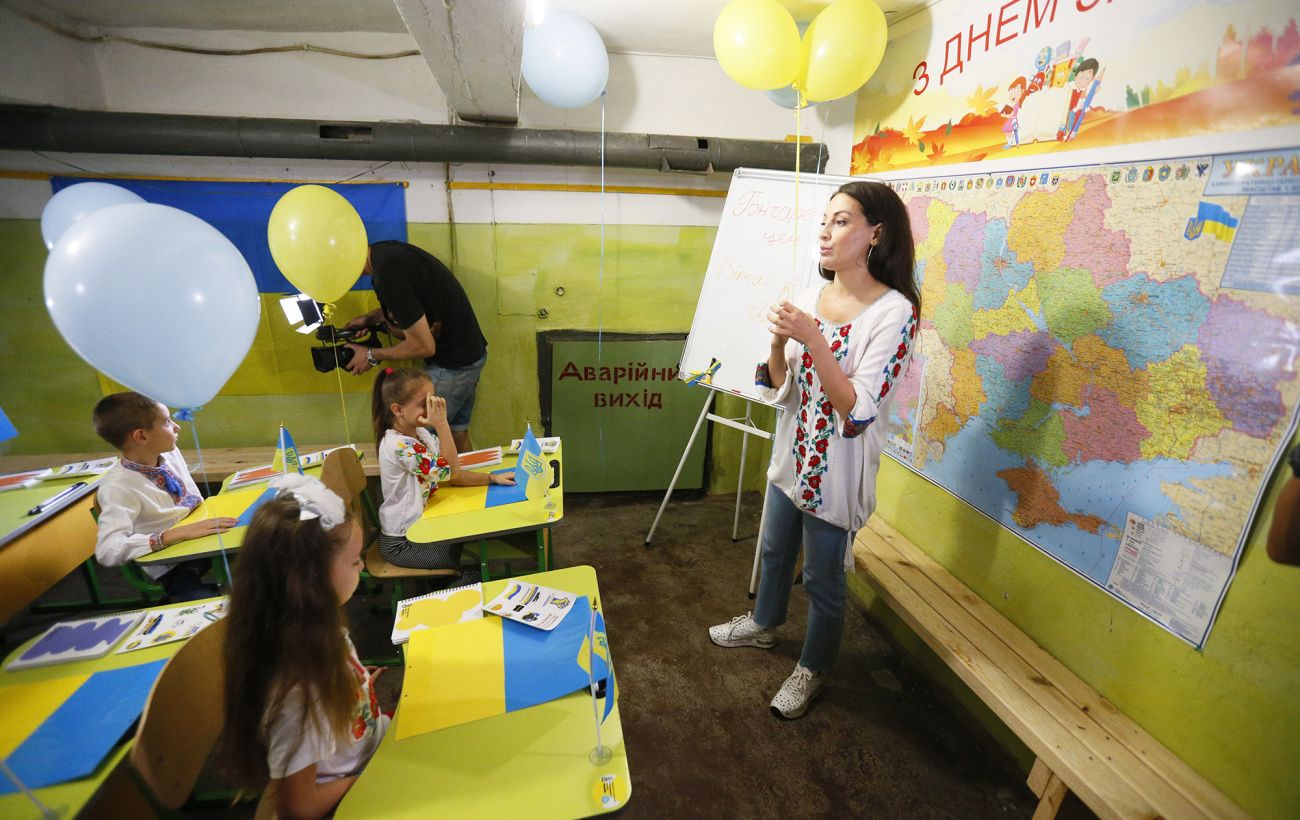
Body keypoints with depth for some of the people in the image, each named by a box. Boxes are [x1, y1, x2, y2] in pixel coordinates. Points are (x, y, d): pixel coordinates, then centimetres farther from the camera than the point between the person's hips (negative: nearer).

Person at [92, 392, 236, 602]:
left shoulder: (171, 453, -1)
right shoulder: (119, 487, -17)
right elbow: (108, 551, -27)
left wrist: (210, 518, -5)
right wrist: (177, 534, -34)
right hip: (174, 568, -6)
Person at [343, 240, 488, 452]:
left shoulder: (388, 272, -27)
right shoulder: (385, 251, 2)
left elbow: (423, 346, -21)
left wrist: (372, 356, -7)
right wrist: (370, 318, 10)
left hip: (453, 364, -9)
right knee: (456, 433, 18)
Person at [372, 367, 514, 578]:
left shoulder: (420, 433, 2)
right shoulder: (397, 446, -27)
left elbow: (451, 475, 3)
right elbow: (450, 471, -27)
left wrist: (491, 478, -9)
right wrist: (442, 424, -33)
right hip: (402, 543, -9)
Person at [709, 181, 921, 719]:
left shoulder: (894, 311, -19)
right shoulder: (809, 297, -1)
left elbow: (857, 412, -25)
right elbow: (779, 387, 3)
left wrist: (813, 338, -30)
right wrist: (779, 341, -17)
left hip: (836, 470, -6)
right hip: (791, 455, 6)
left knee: (823, 578, 13)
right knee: (774, 550, 25)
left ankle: (812, 668, 40)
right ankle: (764, 624, 53)